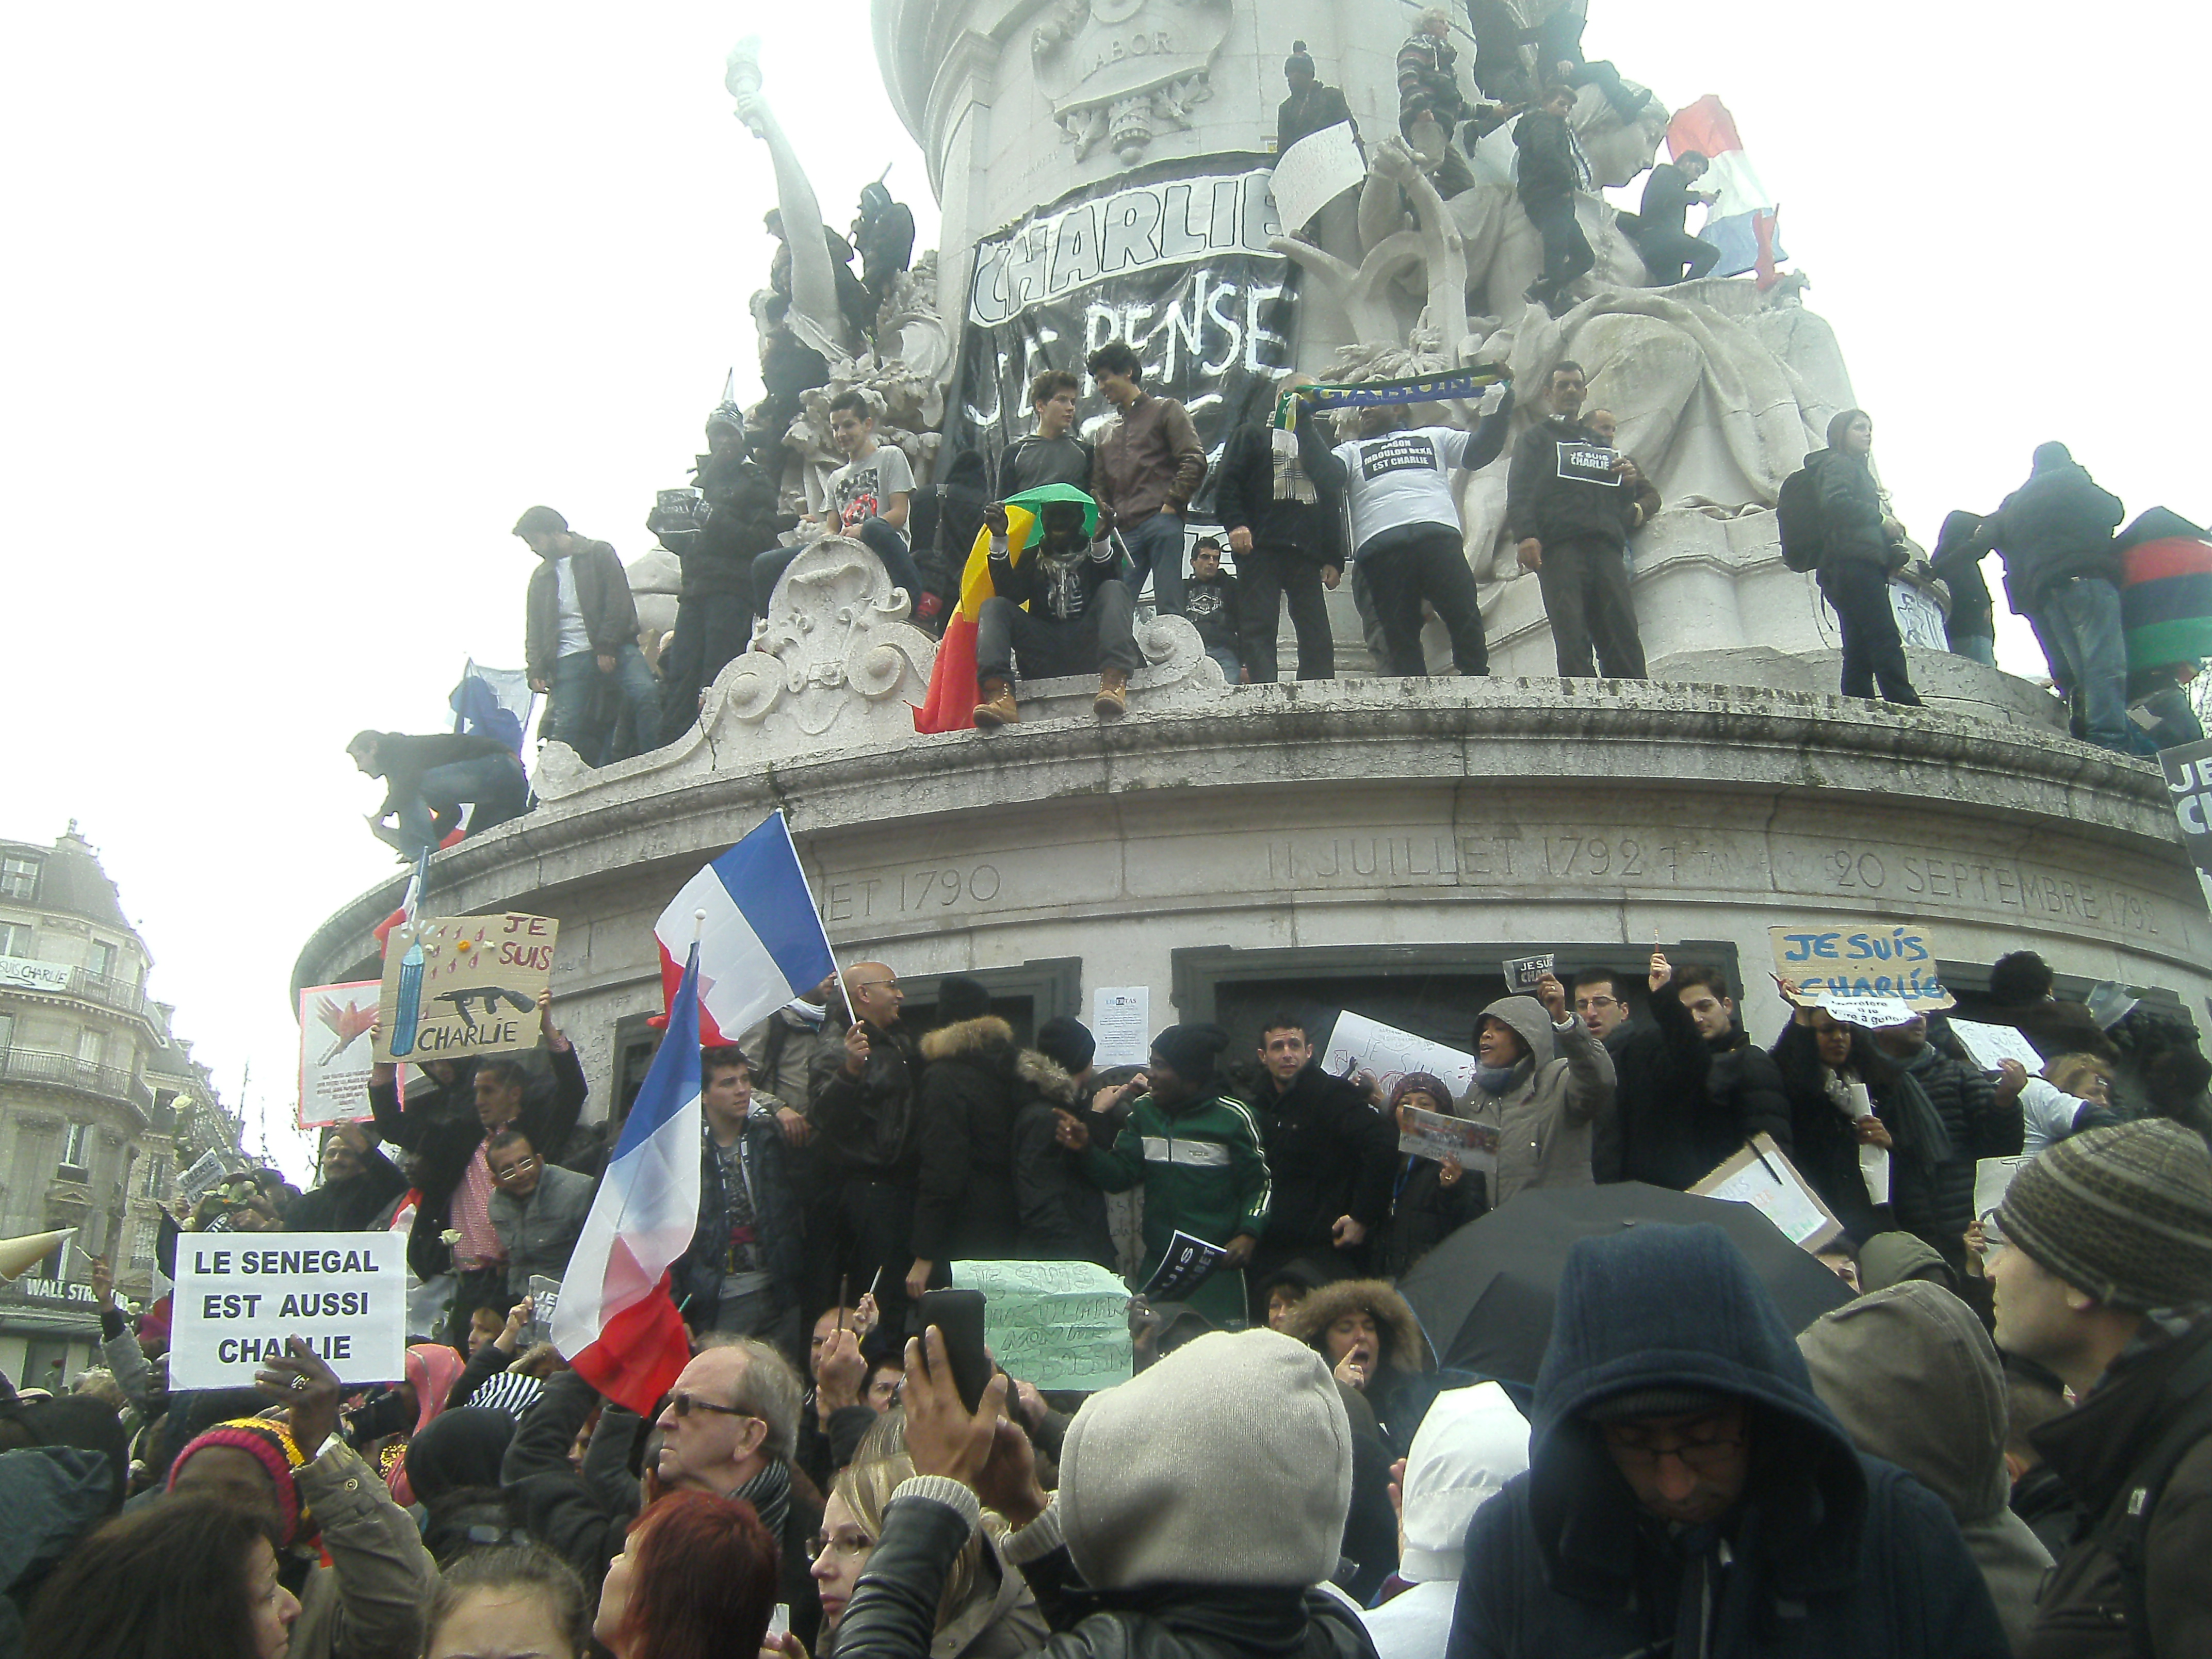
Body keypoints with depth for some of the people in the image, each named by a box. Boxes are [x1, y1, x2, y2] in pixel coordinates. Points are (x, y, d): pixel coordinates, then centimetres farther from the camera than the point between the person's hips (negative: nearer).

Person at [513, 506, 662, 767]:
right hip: (569, 659, 4)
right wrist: (536, 669, 9)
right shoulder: (541, 576, 24)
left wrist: (607, 647, -12)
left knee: (646, 694, -27)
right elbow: (534, 628, 25)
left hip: (612, 651, -4)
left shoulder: (598, 554, 8)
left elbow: (619, 601, -2)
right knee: (568, 728, -9)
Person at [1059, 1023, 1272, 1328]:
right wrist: (1087, 1149, -15)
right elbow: (1119, 1176, 2)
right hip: (1156, 1266, 4)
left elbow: (1260, 1183, -1)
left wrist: (1249, 1234, -16)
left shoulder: (1232, 1117, -6)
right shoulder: (1144, 1111, 7)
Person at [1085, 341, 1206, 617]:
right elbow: (1098, 485, 23)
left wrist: (1171, 505, -8)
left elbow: (1195, 462, -1)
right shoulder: (1106, 430, 26)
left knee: (1169, 609, -8)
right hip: (1124, 532, 5)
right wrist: (1104, 524, 5)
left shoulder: (1165, 410, 10)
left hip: (1162, 524, -5)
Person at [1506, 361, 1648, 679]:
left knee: (1624, 638, -9)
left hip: (1606, 545, 4)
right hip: (1559, 545, -4)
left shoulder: (1600, 443, 33)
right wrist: (1526, 535, -14)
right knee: (1573, 640, -17)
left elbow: (1623, 501, 33)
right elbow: (1519, 492, 4)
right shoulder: (1536, 438, 20)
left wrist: (1628, 479, 9)